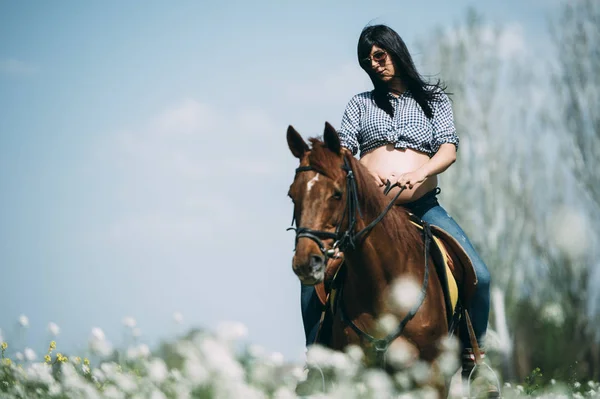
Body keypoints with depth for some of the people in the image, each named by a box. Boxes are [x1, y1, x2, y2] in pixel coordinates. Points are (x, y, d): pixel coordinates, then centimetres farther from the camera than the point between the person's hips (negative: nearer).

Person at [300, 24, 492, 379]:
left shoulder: (434, 99, 16)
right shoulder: (361, 104, 19)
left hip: (422, 205, -1)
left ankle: (472, 353, -1)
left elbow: (449, 150, 1)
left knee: (478, 275, -21)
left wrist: (420, 173, -21)